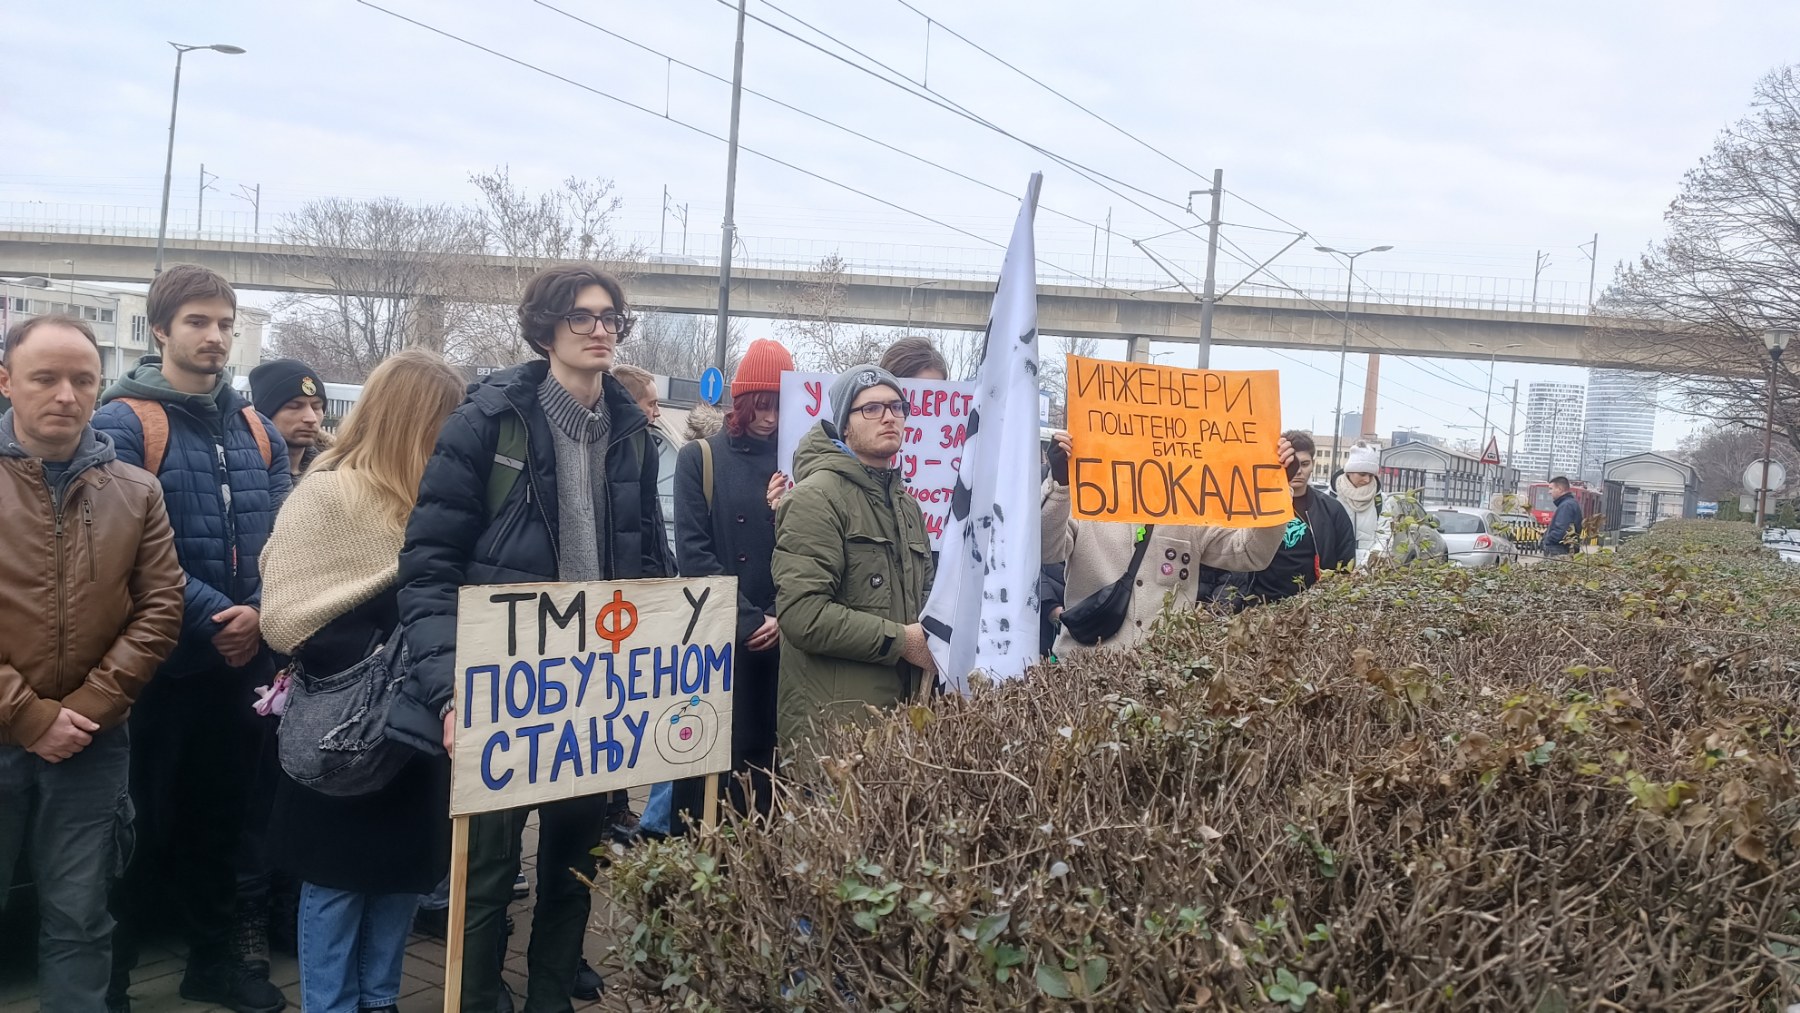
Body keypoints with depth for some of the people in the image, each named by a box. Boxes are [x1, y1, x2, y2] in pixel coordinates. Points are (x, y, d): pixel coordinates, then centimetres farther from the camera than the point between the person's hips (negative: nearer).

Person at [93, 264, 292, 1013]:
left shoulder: (257, 432, 10)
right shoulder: (123, 424, -8)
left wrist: (260, 613, -12)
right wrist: (213, 616, -20)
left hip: (246, 658, 6)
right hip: (162, 659, -5)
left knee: (225, 811, 16)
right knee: (145, 822, 3)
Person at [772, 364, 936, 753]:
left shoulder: (906, 502, 19)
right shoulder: (818, 496, -10)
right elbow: (801, 612, -21)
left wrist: (930, 636, 8)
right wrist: (899, 641, -14)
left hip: (900, 713, 8)